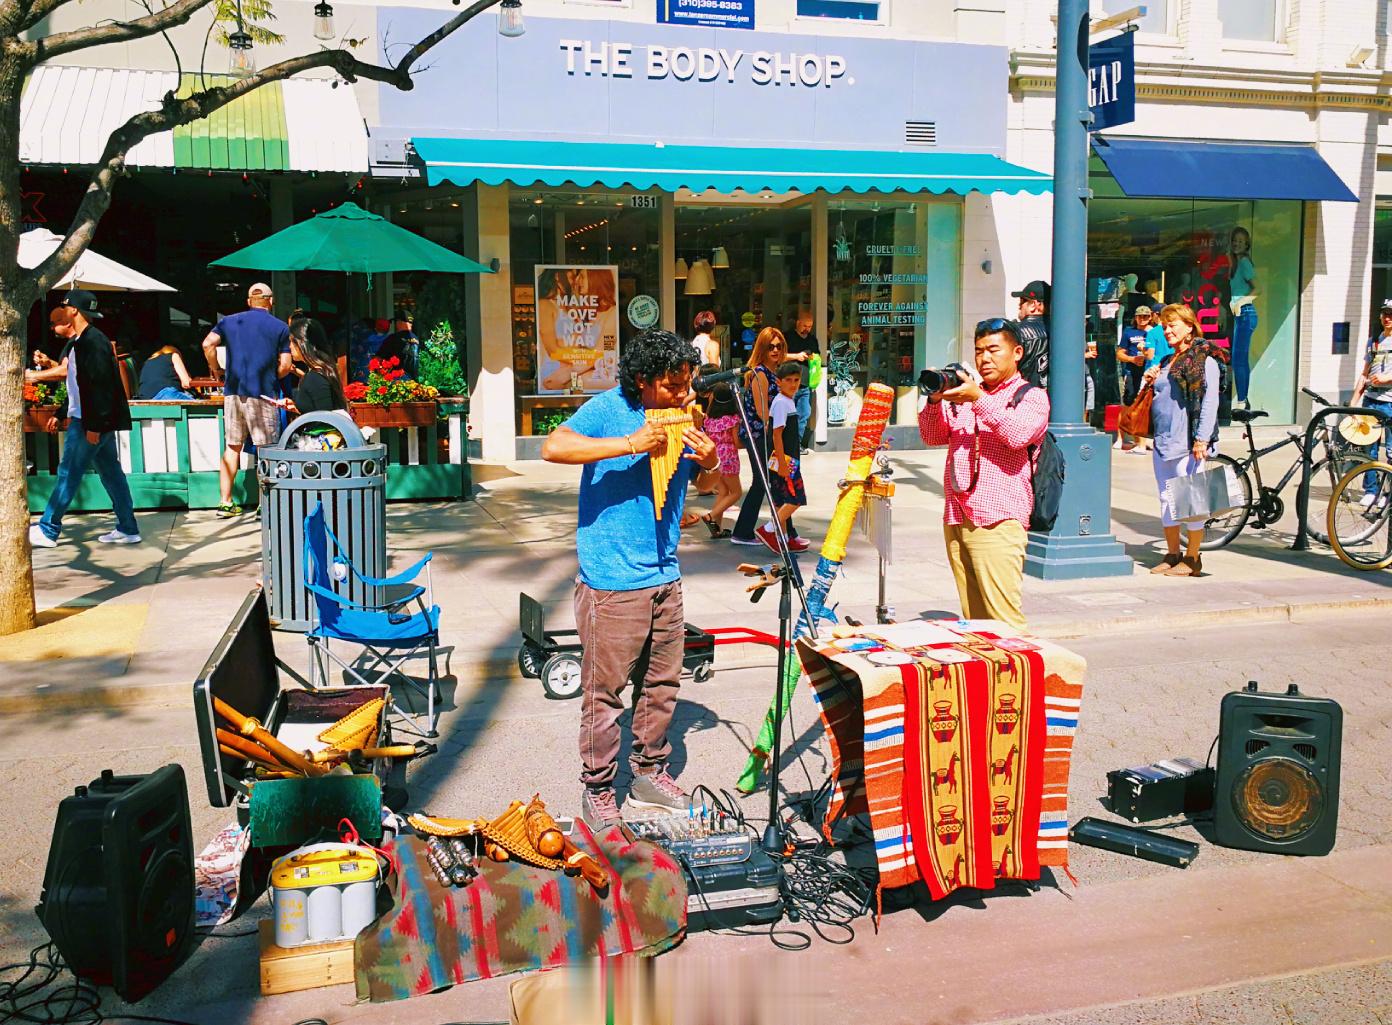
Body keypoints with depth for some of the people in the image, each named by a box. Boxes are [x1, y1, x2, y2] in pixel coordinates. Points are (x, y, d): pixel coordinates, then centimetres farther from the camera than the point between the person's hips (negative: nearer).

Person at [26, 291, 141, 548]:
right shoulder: (79, 342, 16)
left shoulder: (93, 342, -16)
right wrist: (62, 415, 23)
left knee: (69, 473, -3)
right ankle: (128, 529, 12)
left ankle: (47, 531, 4)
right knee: (110, 472, 9)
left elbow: (99, 385, -22)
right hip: (95, 421, 10)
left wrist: (93, 425, -24)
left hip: (92, 421, -10)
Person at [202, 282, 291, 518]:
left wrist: (216, 370, 12)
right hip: (262, 394, -3)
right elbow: (285, 365, -3)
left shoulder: (229, 321, 11)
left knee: (232, 447, 11)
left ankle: (226, 502, 12)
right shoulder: (280, 327, 2)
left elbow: (208, 344, -2)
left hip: (233, 391, 4)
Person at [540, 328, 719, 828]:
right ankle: (598, 790, 14)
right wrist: (630, 444, -28)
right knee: (604, 692, 0)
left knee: (662, 684, 15)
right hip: (612, 581, -7)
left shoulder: (682, 419, 9)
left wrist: (709, 458, -2)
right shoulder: (608, 408, -10)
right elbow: (552, 447, -25)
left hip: (665, 577, 7)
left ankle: (649, 773, 31)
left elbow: (707, 479, 22)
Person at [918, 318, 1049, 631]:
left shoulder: (1031, 395, 4)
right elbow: (933, 436, 14)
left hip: (997, 521, -5)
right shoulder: (962, 393, 19)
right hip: (956, 519, 5)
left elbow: (1018, 435, -14)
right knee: (972, 619, 9)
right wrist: (935, 400, -4)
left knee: (1003, 621, -11)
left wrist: (979, 400, -21)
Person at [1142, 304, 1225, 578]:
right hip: (1162, 441, 8)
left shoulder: (1204, 360, -7)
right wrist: (1151, 382, 9)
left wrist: (1202, 439, -20)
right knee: (1166, 499, 11)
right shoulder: (1167, 362, 18)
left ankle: (1192, 559, 4)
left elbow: (1210, 401, -13)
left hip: (1187, 442, -8)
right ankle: (1172, 555, 20)